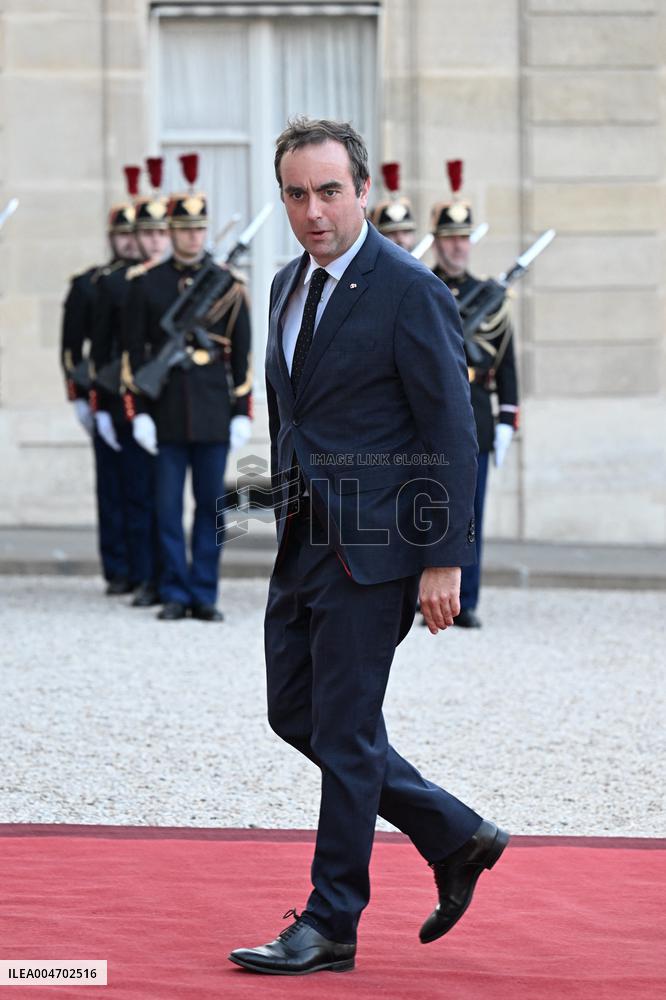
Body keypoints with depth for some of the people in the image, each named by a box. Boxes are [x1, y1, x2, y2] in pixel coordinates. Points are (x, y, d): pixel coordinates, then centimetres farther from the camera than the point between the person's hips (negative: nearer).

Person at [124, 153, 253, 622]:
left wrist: (242, 413, 0)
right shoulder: (147, 285, 4)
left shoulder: (230, 285, 5)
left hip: (214, 413, 0)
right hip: (167, 413, 0)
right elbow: (135, 352, 3)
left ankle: (205, 595, 9)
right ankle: (175, 595, 7)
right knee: (169, 508, 1)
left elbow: (243, 354, 6)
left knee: (211, 505, 3)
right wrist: (139, 412, -4)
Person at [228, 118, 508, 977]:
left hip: (372, 544, -9)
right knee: (296, 713, 12)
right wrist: (288, 516, 19)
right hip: (305, 543, 9)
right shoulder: (289, 286, 12)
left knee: (345, 733, -3)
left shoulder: (410, 292, -13)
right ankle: (455, 838, 24)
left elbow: (452, 434, -14)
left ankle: (331, 927, 8)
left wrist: (444, 561, -17)